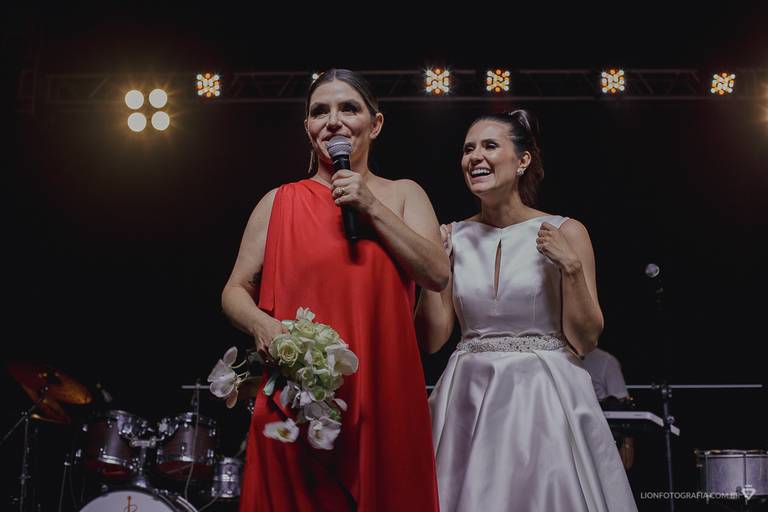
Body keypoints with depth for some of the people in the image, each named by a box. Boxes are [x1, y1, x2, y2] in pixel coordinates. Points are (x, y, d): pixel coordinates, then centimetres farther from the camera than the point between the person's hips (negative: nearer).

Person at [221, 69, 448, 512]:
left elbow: (438, 275, -3)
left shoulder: (403, 194, 9)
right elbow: (235, 291, 9)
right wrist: (262, 324, -13)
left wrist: (372, 208, -8)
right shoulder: (280, 203, 7)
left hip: (384, 396, 1)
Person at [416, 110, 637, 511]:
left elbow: (585, 340, -5)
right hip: (469, 398, 3)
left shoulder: (565, 233, -3)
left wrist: (572, 267, -16)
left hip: (544, 400, -2)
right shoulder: (454, 238, 5)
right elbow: (431, 339, 5)